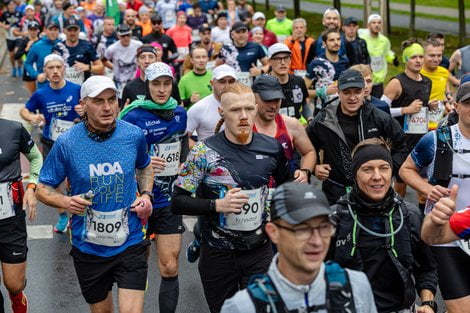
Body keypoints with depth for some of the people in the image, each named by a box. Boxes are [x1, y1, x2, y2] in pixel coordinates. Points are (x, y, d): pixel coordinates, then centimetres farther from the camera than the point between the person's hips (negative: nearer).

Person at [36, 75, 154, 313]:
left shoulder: (134, 135, -5)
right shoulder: (66, 143, -12)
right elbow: (43, 189, -2)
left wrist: (146, 195, -2)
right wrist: (66, 202, -23)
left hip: (130, 242, 0)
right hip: (88, 247, 0)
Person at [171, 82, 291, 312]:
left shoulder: (272, 148, -1)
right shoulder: (204, 152, -11)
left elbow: (285, 187, 18)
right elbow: (177, 203, -11)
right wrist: (217, 205, -23)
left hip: (260, 250, 2)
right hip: (218, 254, -1)